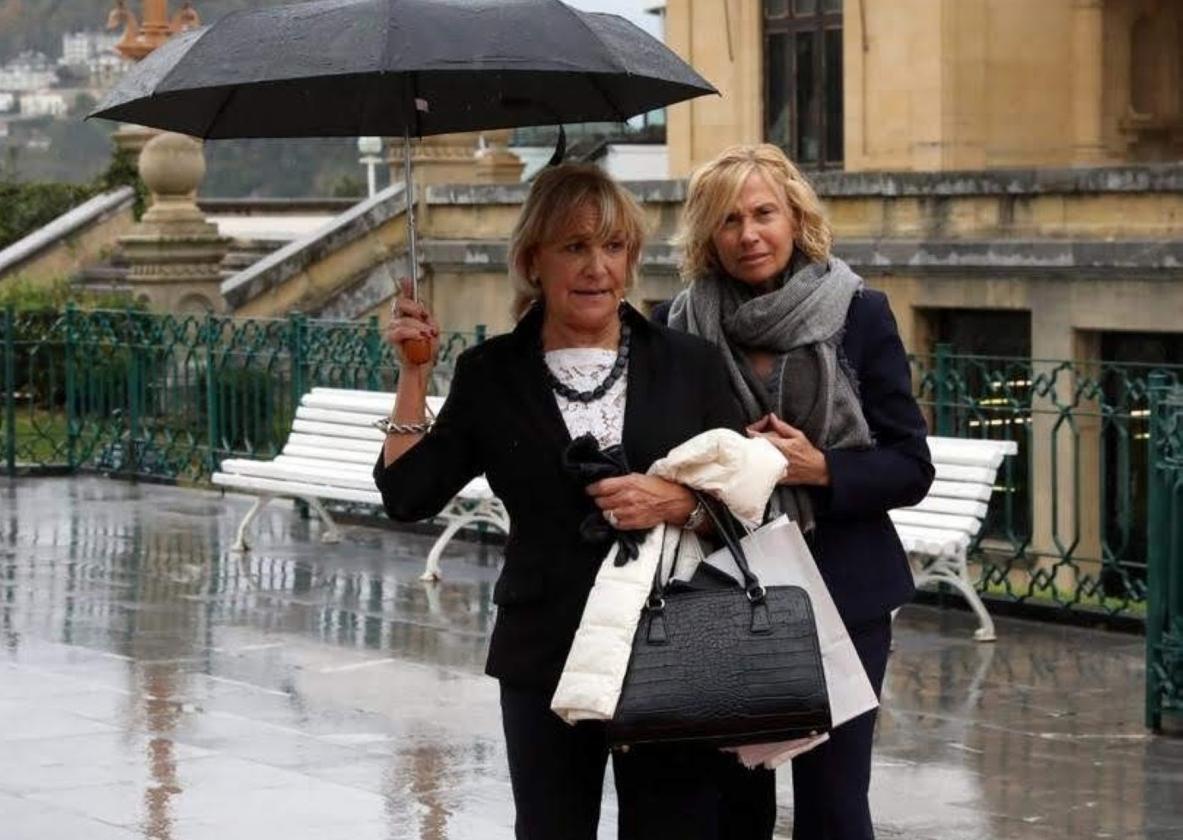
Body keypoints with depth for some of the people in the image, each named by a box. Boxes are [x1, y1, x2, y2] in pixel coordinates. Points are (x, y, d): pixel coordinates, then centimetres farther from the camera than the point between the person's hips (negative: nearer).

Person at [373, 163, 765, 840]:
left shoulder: (690, 364, 4)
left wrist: (679, 503, -16)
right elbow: (407, 495, 1)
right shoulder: (492, 375, 5)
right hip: (546, 666, 1)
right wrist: (414, 373, -2)